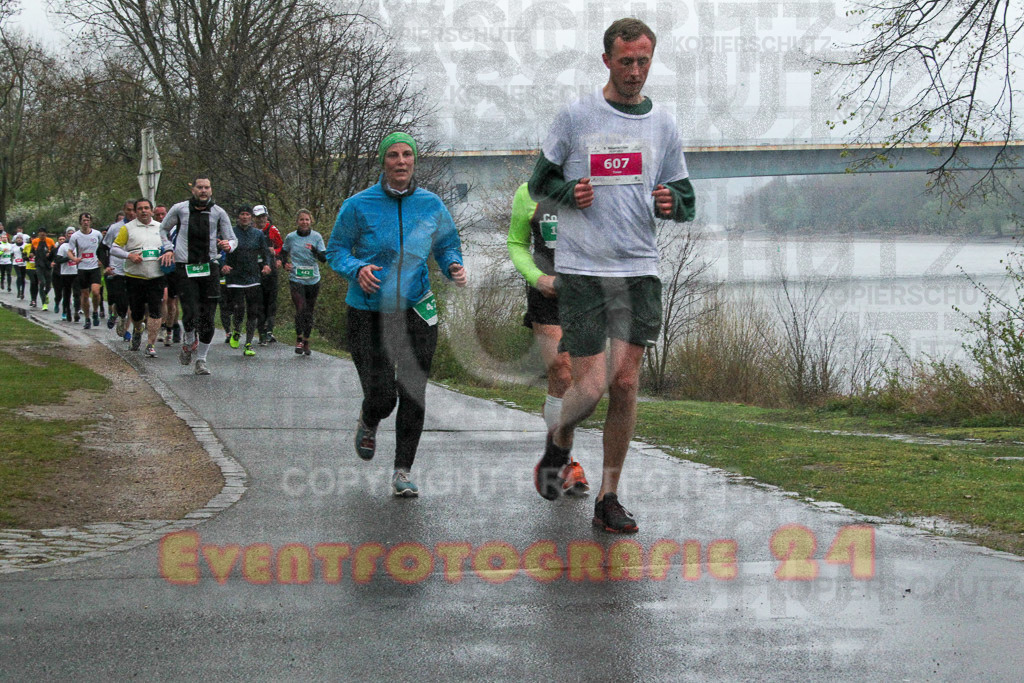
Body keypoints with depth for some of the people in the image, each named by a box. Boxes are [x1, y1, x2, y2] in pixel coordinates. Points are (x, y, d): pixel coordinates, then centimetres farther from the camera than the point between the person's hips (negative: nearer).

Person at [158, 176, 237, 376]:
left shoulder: (219, 213, 5)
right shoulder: (180, 209, 4)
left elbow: (232, 239, 8)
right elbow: (163, 229, 19)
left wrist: (228, 245, -15)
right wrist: (168, 248, 4)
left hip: (209, 268, 1)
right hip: (185, 269, -1)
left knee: (207, 318, 0)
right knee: (191, 313, -13)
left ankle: (201, 361, 12)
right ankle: (188, 342, 20)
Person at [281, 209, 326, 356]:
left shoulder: (317, 237, 0)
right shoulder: (291, 237, 1)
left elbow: (324, 258, -4)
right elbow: (283, 252, 20)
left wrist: (314, 250, -22)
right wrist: (285, 263, 1)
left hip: (313, 280, 2)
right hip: (296, 280, -1)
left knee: (309, 312, 7)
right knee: (301, 309, -16)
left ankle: (306, 342, 21)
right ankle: (299, 339, 2)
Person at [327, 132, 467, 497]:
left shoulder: (431, 205, 3)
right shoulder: (359, 205, -4)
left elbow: (447, 246, 14)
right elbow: (336, 250, 3)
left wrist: (454, 267, -8)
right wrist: (357, 270, -18)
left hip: (416, 310, 2)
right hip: (368, 312, -2)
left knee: (413, 394, -2)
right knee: (381, 396, -6)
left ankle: (402, 472, 10)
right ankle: (368, 425, 32)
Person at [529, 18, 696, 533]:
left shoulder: (663, 125, 10)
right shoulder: (574, 117, 1)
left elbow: (685, 199, 17)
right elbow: (540, 182, 10)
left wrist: (671, 202, -6)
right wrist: (568, 192, -11)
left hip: (639, 268, 3)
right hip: (581, 268, -3)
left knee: (626, 383, -2)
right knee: (592, 385, -9)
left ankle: (609, 499, 8)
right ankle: (559, 442, 25)